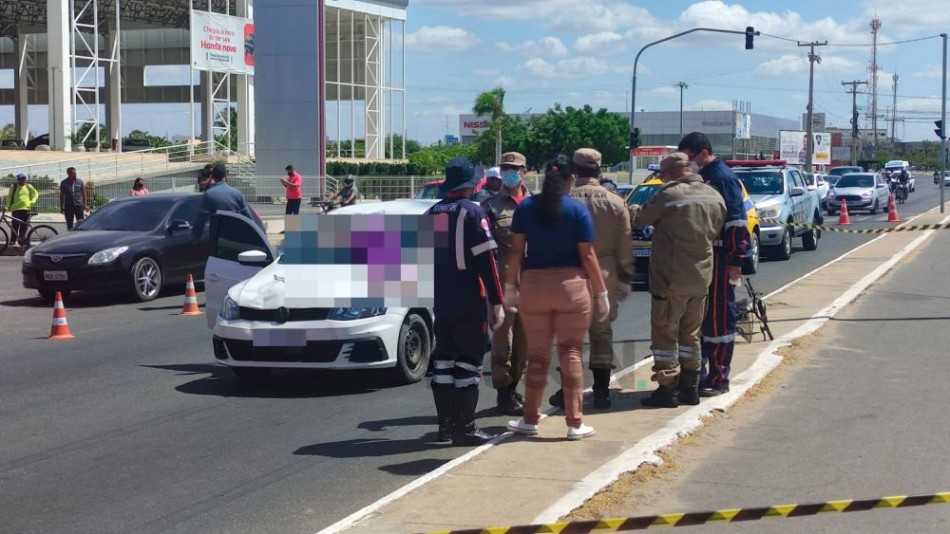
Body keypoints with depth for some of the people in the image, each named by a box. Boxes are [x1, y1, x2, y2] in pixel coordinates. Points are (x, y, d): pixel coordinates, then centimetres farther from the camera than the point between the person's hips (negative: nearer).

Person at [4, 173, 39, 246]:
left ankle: (22, 240, 11)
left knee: (24, 226, 3)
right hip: (16, 209, -2)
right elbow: (9, 197, 1)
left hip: (26, 208, 2)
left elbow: (36, 193, 16)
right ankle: (13, 239, 4)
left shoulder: (28, 186, 9)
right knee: (15, 225, -7)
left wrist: (32, 202, 0)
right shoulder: (13, 187, 3)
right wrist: (6, 206, -9)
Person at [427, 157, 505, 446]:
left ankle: (446, 424, 18)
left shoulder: (432, 213, 10)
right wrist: (497, 303, -12)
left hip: (440, 300, 7)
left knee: (443, 359, 13)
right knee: (468, 362, -3)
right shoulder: (473, 212, -11)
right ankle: (464, 428, -3)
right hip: (470, 301, -7)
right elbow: (486, 261, -15)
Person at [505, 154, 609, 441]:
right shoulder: (577, 209, -4)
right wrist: (602, 293, 0)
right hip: (571, 285, -2)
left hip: (534, 285, 2)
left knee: (537, 354, 11)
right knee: (571, 353, 4)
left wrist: (510, 285, 9)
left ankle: (530, 419, 19)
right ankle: (575, 423, 4)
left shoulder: (525, 207, 2)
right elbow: (587, 255, -6)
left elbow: (516, 250, 1)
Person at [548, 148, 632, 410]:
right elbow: (625, 245, 2)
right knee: (602, 333, 8)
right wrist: (625, 277, 10)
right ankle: (601, 392, 9)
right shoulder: (615, 202, 0)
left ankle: (568, 392, 7)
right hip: (606, 276, 2)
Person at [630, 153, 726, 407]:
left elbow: (640, 220, -7)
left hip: (672, 279, -7)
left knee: (665, 334, 2)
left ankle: (667, 390, 2)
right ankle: (690, 387, 20)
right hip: (702, 277, 7)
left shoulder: (668, 195, -16)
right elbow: (716, 232, 13)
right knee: (690, 334, 17)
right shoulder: (714, 196, 5)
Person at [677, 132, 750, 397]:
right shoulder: (698, 178, 14)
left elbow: (737, 224, -17)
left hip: (718, 259, -9)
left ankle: (718, 379, 2)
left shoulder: (723, 178, -13)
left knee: (719, 319, -3)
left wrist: (735, 261, -20)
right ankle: (697, 373, 21)